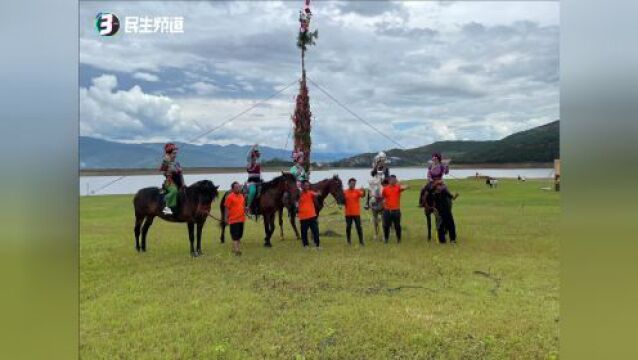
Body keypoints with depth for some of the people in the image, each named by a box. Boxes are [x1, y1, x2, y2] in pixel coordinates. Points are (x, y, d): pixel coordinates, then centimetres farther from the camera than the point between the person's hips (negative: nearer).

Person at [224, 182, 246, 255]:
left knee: (239, 235, 14)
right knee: (235, 235, -4)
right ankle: (236, 250, -1)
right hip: (233, 219, -7)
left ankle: (235, 248, 26)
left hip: (241, 219, 7)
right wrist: (226, 218, -11)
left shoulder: (242, 196, 9)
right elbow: (227, 208, -8)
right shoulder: (230, 197, -10)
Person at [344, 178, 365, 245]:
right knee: (348, 227, 7)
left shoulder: (357, 191, 0)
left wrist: (363, 191, -39)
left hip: (356, 213, -1)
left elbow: (362, 195, -20)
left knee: (359, 227, -1)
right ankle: (348, 241, 19)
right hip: (348, 213, 1)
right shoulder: (345, 192, 3)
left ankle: (361, 241, 6)